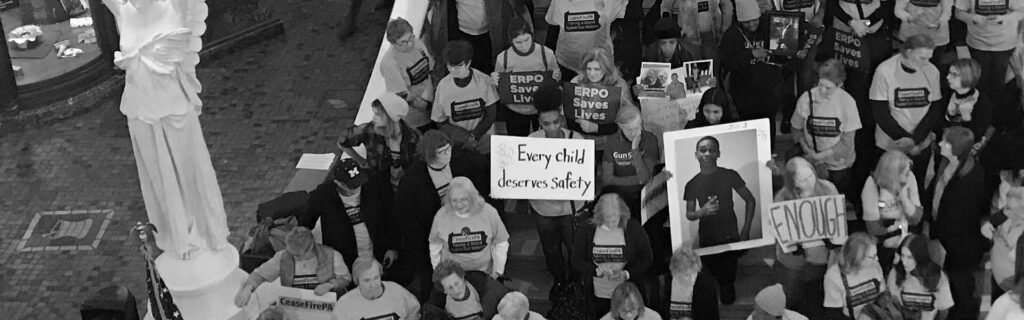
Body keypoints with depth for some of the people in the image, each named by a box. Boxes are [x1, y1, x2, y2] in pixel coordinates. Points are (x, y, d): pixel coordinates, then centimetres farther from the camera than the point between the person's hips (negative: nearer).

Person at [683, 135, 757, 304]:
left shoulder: (729, 176, -3)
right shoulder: (692, 184, 2)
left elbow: (750, 200, 4)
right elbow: (689, 214, 9)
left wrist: (746, 230, -3)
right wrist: (702, 212, -14)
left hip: (730, 236, -1)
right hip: (706, 239, 2)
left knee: (728, 279, -4)